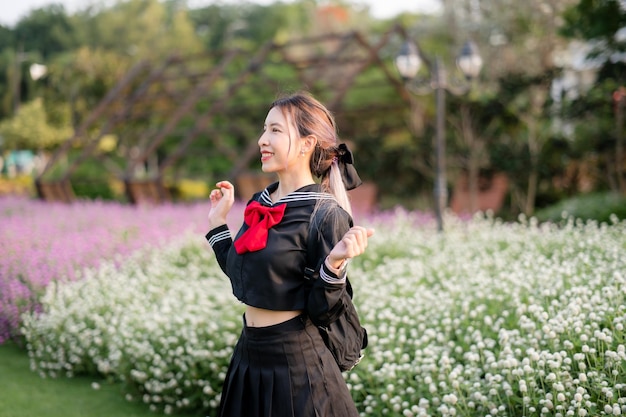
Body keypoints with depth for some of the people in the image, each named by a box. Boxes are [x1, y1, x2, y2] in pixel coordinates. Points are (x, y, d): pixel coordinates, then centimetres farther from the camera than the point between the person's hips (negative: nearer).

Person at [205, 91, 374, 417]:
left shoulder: (325, 214, -17)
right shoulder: (260, 204, 3)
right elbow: (243, 276, 11)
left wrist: (335, 263, -32)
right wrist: (217, 223, 13)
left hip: (295, 360, -7)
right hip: (249, 352, 7)